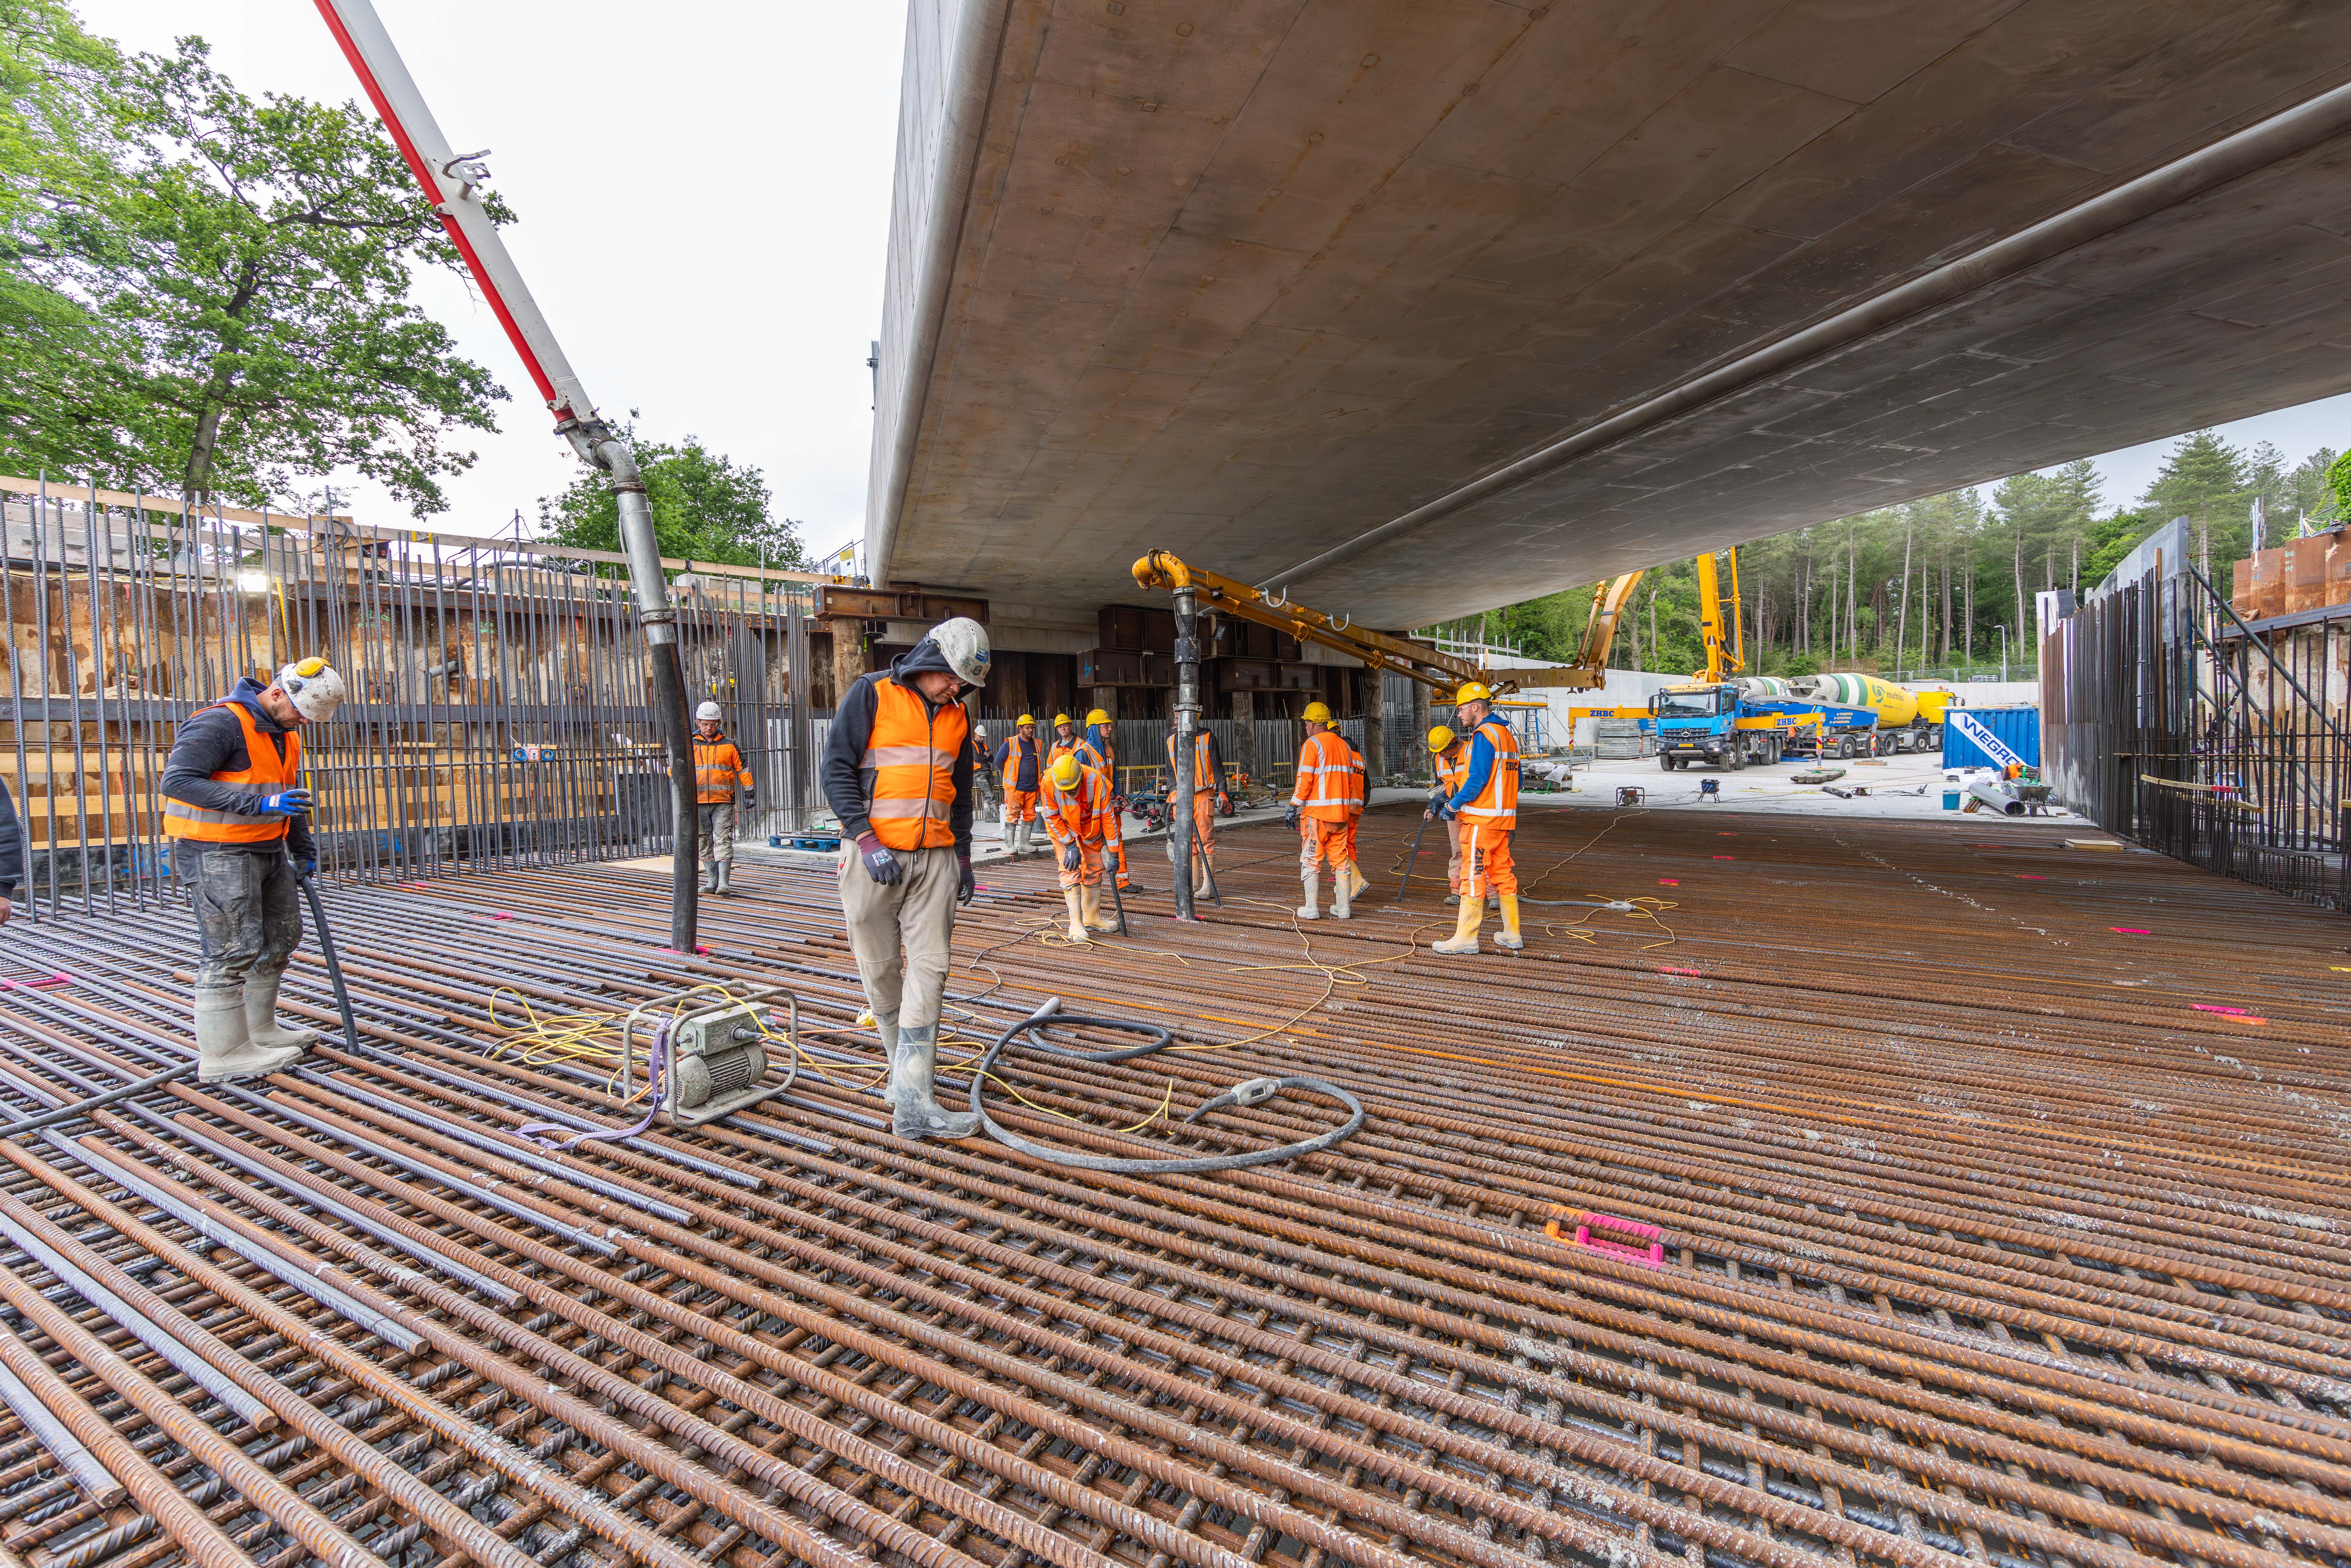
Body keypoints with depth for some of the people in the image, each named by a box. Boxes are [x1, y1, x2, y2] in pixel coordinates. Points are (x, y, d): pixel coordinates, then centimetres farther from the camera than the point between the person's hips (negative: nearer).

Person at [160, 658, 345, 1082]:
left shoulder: (284, 733, 12)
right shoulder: (221, 722, -16)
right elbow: (176, 781, -25)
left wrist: (303, 849, 25)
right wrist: (259, 804, -32)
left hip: (268, 850, 10)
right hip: (218, 855, -9)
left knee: (282, 935, 15)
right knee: (232, 950, -6)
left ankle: (260, 1030, 28)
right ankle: (223, 1054, 4)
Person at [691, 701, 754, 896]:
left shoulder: (729, 746, 9)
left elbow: (743, 769, 13)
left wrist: (748, 794, 8)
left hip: (723, 802, -2)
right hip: (697, 802, 2)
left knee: (723, 840, -9)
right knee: (704, 842, 7)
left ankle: (724, 883, -13)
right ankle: (713, 880, 17)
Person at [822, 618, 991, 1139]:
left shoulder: (957, 717, 14)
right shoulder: (871, 694, -2)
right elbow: (837, 769, -7)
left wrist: (963, 855, 21)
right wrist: (867, 840, -15)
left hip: (936, 859, 4)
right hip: (874, 855, -3)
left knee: (929, 971, -6)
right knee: (880, 970, 6)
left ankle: (913, 1102, -5)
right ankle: (905, 1063, 29)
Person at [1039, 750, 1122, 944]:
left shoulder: (1096, 781, -34)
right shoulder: (1050, 782, -34)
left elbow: (1108, 816, -24)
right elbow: (1052, 817, -19)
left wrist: (1113, 853, -21)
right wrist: (1070, 846, -21)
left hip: (1090, 827, 2)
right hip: (1063, 827, -2)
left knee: (1094, 870, 8)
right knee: (1071, 871, -11)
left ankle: (1092, 917, 23)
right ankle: (1076, 924, -8)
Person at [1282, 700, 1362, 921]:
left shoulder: (1312, 744, -8)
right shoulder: (1344, 746, 14)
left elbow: (1305, 780, -13)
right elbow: (1350, 781, 16)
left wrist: (1293, 808, -8)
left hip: (1316, 812, -6)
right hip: (1341, 812, 6)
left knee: (1311, 860, 1)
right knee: (1340, 859, 9)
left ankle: (1311, 909, 1)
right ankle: (1343, 909, 10)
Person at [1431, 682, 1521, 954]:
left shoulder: (1483, 735, -13)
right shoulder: (1507, 734, 17)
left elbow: (1477, 779, -20)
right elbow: (1514, 780, 18)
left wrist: (1453, 805, -10)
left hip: (1481, 819, -9)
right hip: (1503, 817, 10)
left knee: (1473, 877, -6)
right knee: (1503, 874, 14)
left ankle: (1465, 938, -2)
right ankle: (1512, 934, 19)